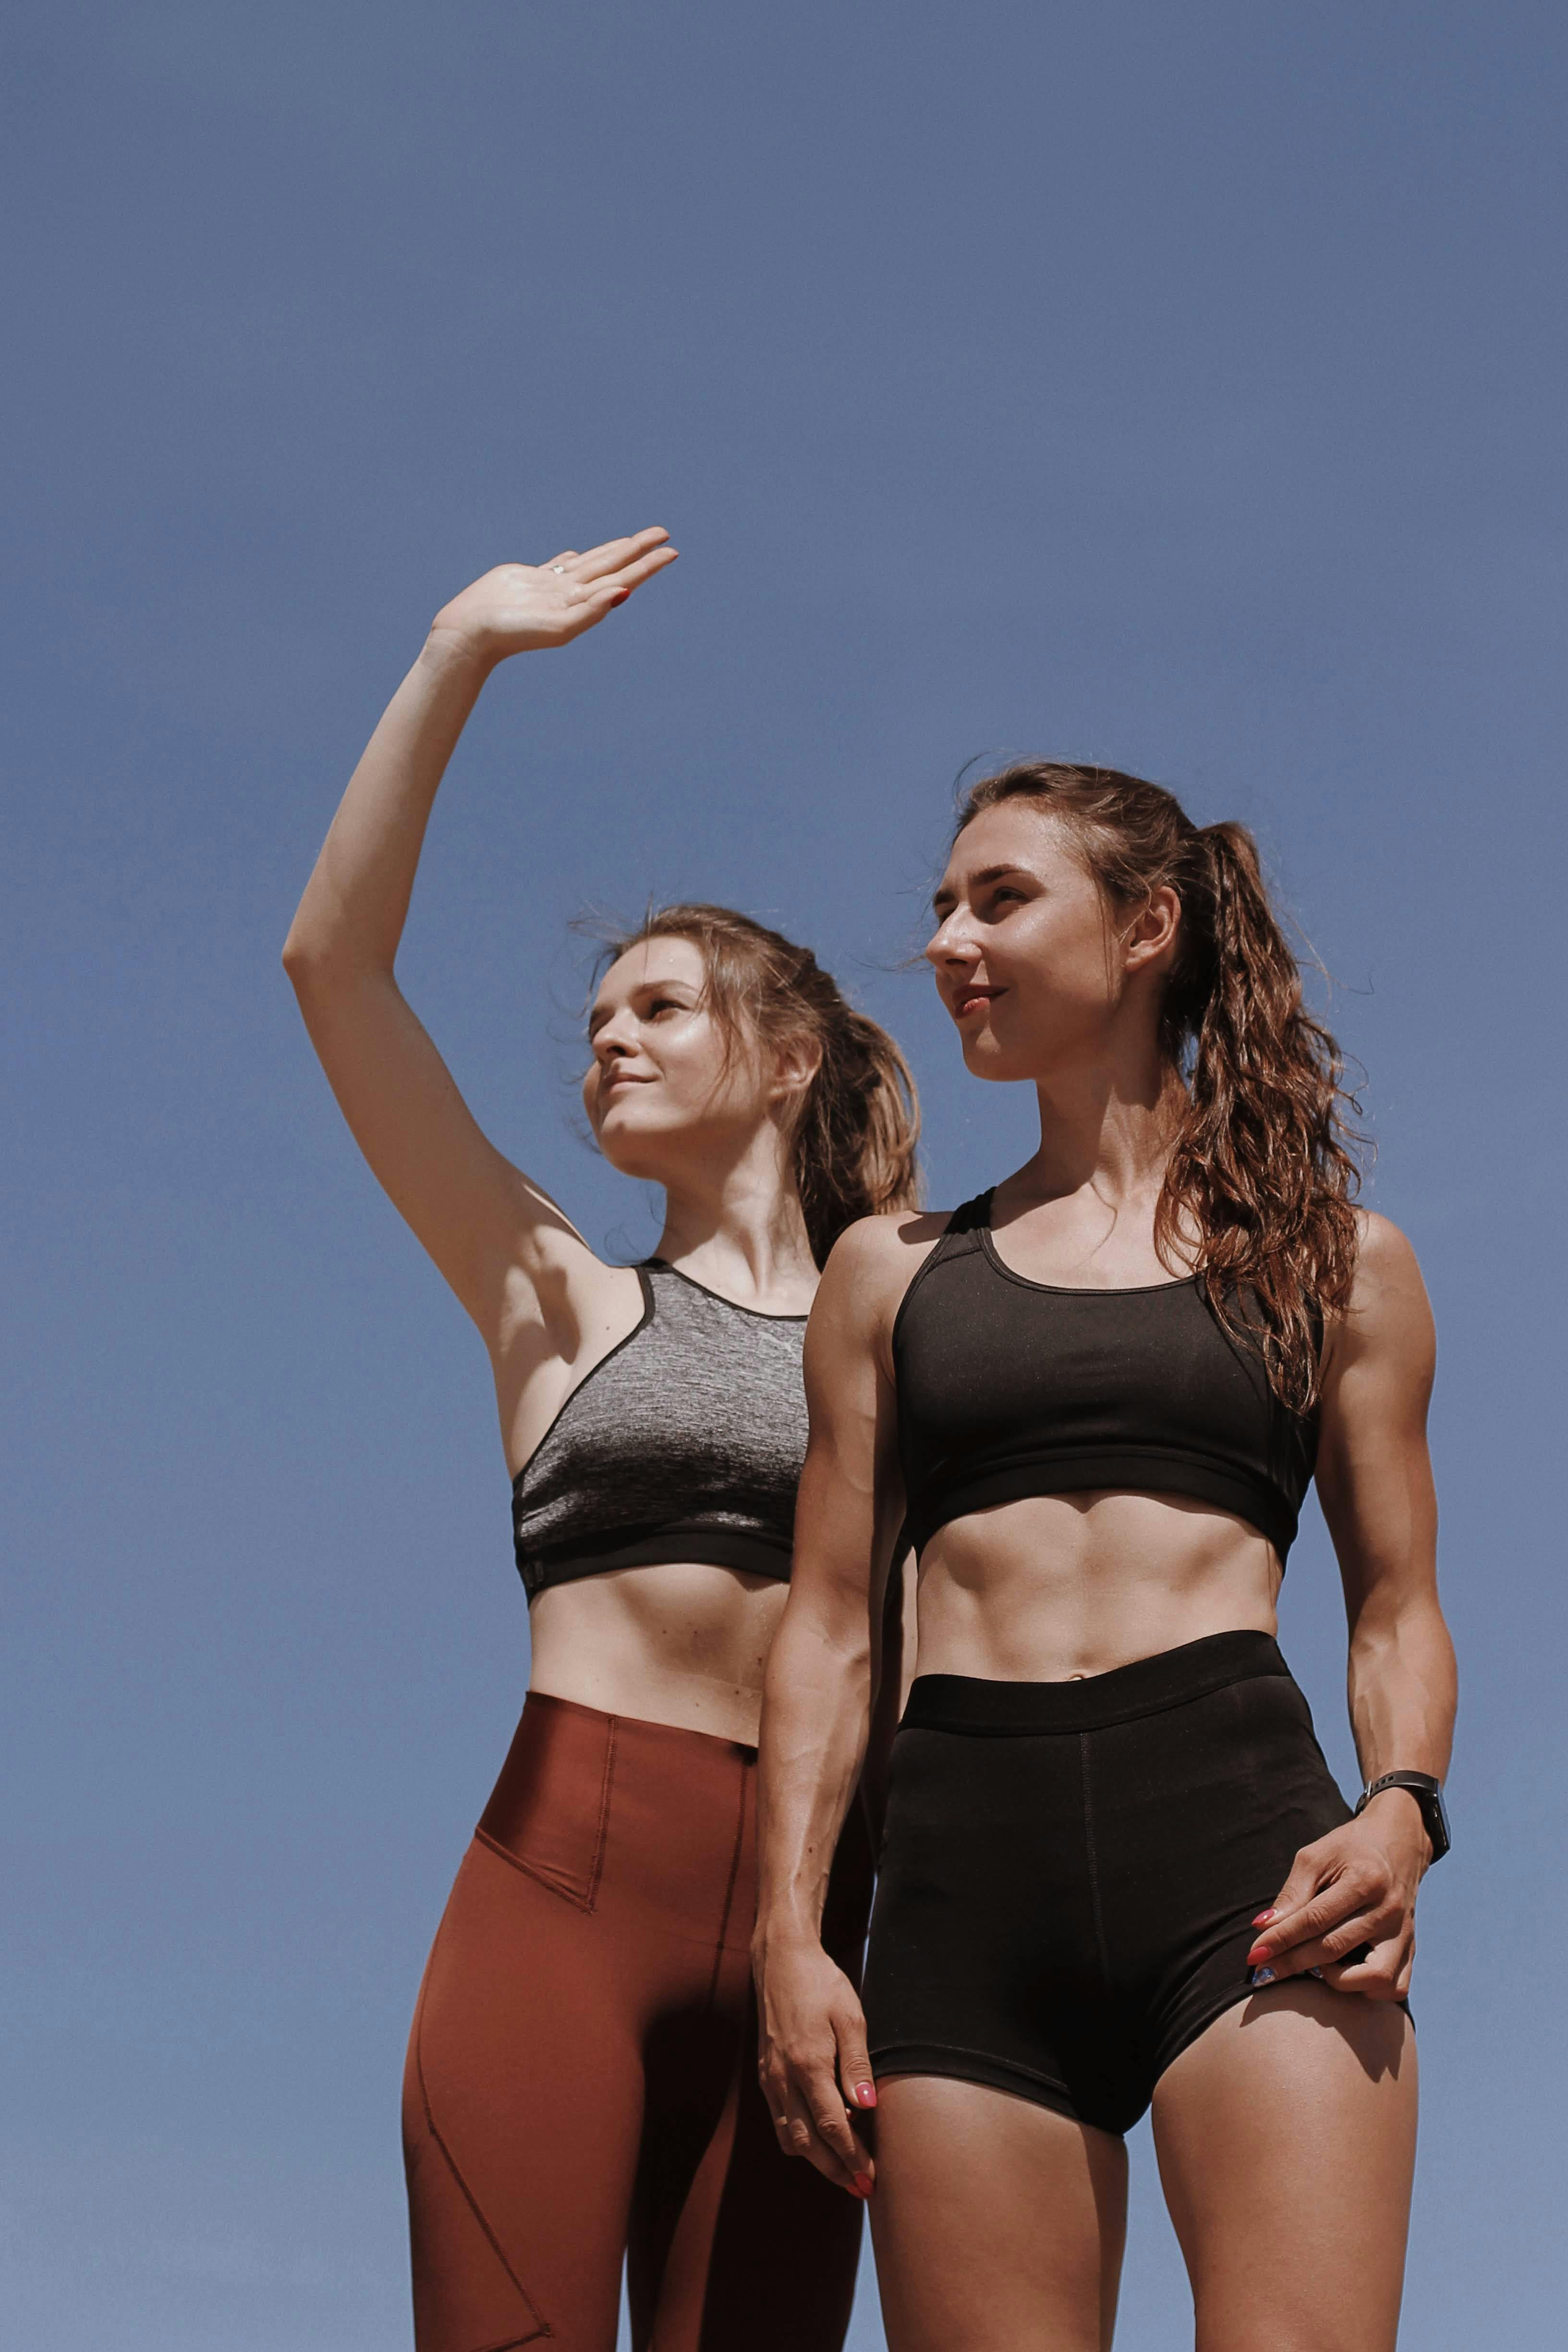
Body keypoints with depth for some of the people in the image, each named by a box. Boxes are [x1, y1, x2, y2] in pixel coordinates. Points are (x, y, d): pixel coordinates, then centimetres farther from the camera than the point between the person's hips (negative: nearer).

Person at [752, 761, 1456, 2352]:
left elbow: (1397, 1608, 14)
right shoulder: (893, 1271, 20)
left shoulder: (1332, 1260, 16)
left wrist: (1402, 1811, -7)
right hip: (968, 1865, 2)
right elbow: (827, 1625, 16)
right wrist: (787, 1932, 4)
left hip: (1238, 1842, -2)